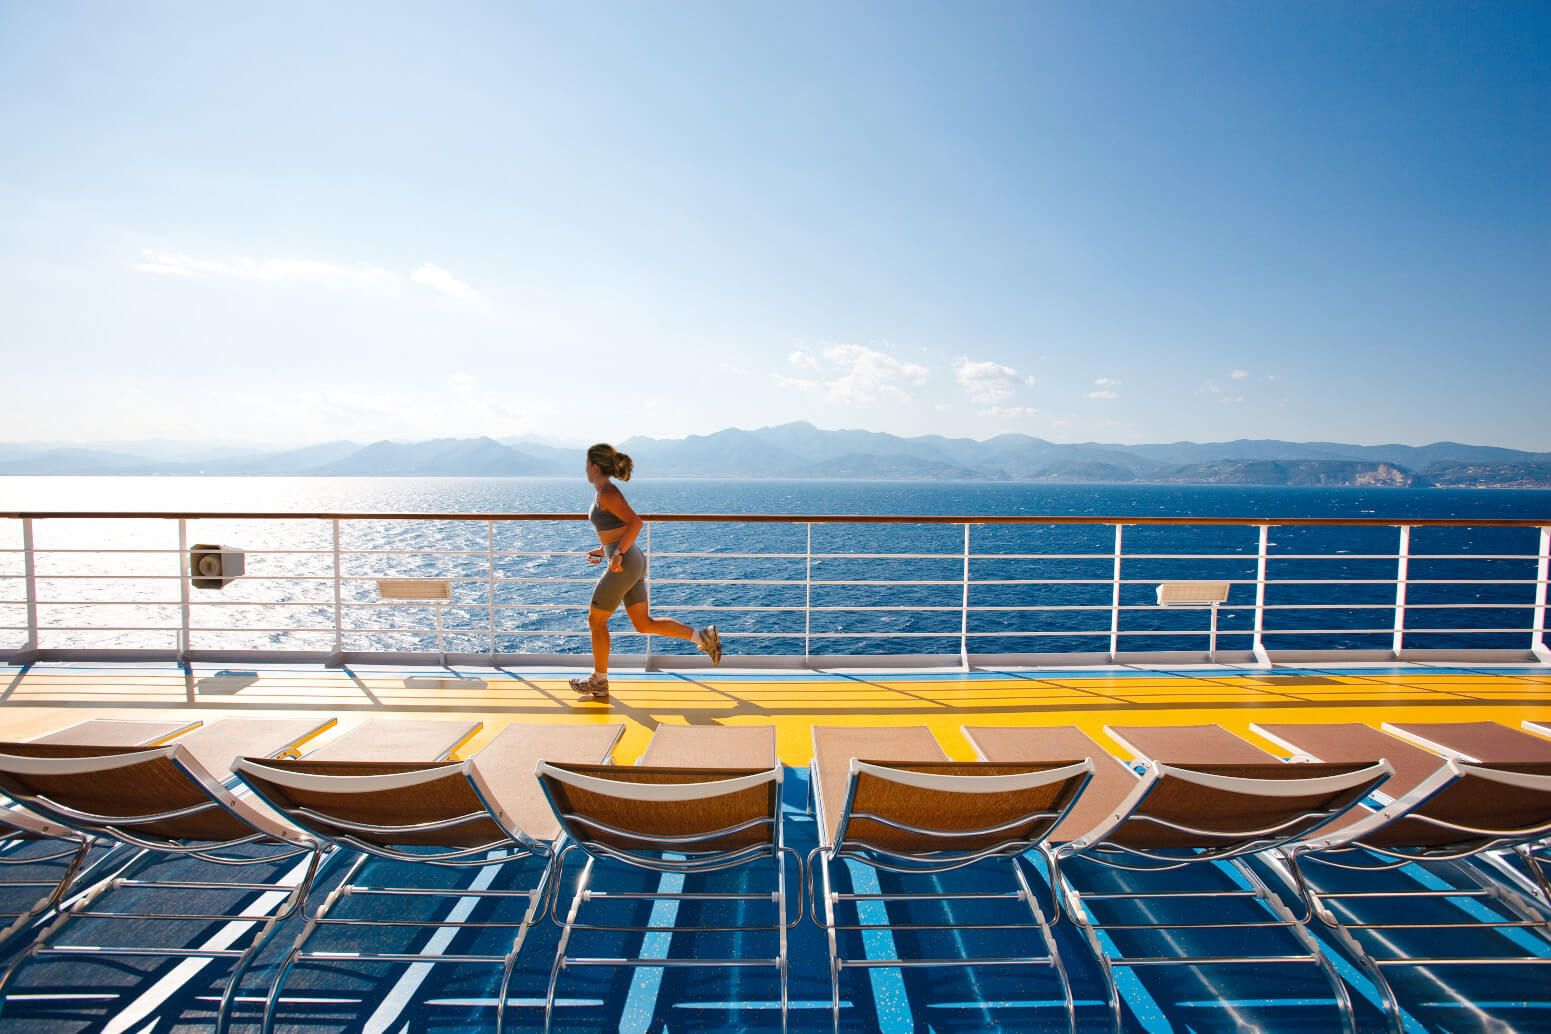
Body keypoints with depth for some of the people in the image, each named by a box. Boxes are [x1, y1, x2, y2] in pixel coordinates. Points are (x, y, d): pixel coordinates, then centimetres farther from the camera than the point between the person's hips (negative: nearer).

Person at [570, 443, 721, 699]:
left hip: (624, 565, -9)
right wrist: (604, 549, 26)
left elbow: (635, 522, -24)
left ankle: (599, 681, 21)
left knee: (596, 621, 7)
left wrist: (618, 554, -26)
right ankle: (702, 635, 4)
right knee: (644, 624, 10)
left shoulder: (606, 493, -14)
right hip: (632, 561, 9)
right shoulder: (607, 491, 16)